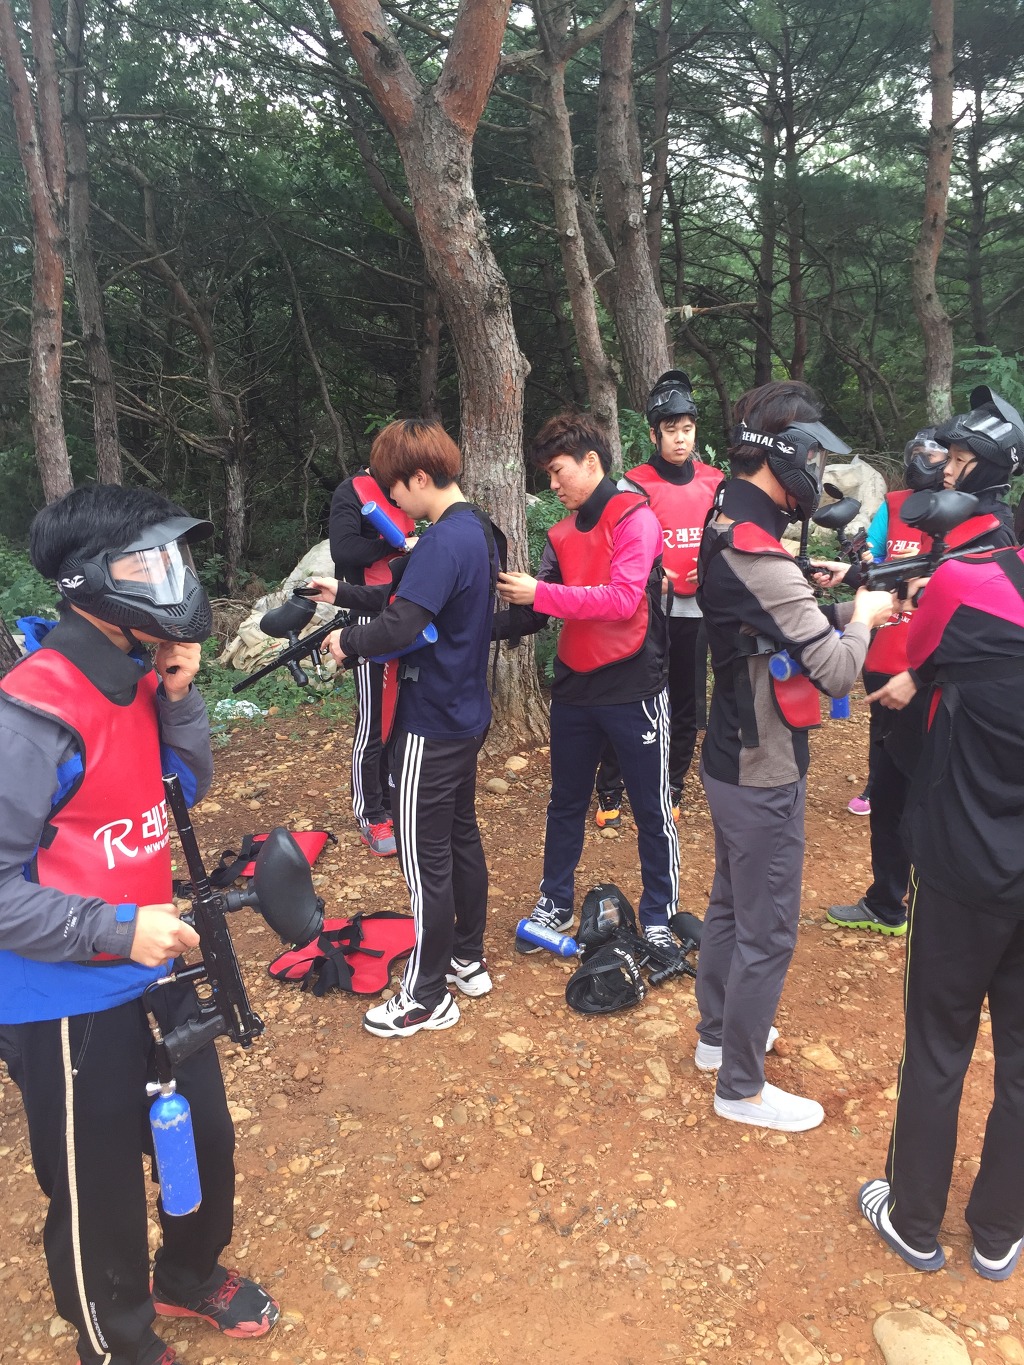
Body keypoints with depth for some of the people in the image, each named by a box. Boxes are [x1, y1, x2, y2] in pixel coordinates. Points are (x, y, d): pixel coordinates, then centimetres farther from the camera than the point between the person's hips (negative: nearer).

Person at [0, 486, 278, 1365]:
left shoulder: (135, 674, -2)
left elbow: (187, 786, 5)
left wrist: (180, 694, -10)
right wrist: (117, 930, -29)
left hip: (154, 970, 8)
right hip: (71, 1004, -7)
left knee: (208, 1142, 24)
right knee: (102, 1197, 16)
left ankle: (190, 1274, 54)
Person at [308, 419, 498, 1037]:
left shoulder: (443, 540, -23)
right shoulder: (479, 529, 8)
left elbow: (400, 627, -31)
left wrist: (348, 641, -13)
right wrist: (345, 593, 14)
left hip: (431, 728, -10)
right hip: (466, 713, 10)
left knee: (425, 858, 2)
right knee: (462, 834, 20)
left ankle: (427, 997, 17)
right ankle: (469, 961, 36)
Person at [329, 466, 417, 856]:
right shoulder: (352, 491, -7)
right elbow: (343, 549, -21)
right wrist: (399, 545, -17)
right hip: (370, 616, -7)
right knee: (373, 722, 0)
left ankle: (391, 805, 25)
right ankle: (370, 817, 12)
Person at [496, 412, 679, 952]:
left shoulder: (634, 518, -10)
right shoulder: (562, 534, 9)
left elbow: (623, 598, -22)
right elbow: (536, 613, 5)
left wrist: (541, 593, -20)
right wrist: (490, 625, -11)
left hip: (632, 688, -6)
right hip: (574, 687, 6)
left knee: (651, 808, 7)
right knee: (565, 803, 17)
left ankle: (659, 917, 24)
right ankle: (555, 905, 34)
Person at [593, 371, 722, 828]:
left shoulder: (714, 483, 9)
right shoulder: (634, 485, -4)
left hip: (695, 611, 4)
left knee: (686, 704, 11)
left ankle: (672, 790, 26)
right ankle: (609, 791, 12)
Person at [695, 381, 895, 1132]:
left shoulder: (727, 529, 4)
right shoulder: (761, 557, -26)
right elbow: (836, 672, -23)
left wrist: (852, 610, 1)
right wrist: (863, 617, -5)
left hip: (733, 759, 10)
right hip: (764, 775, -10)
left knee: (731, 904, 23)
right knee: (767, 934, 5)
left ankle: (719, 1035, 41)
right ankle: (741, 1086, 22)